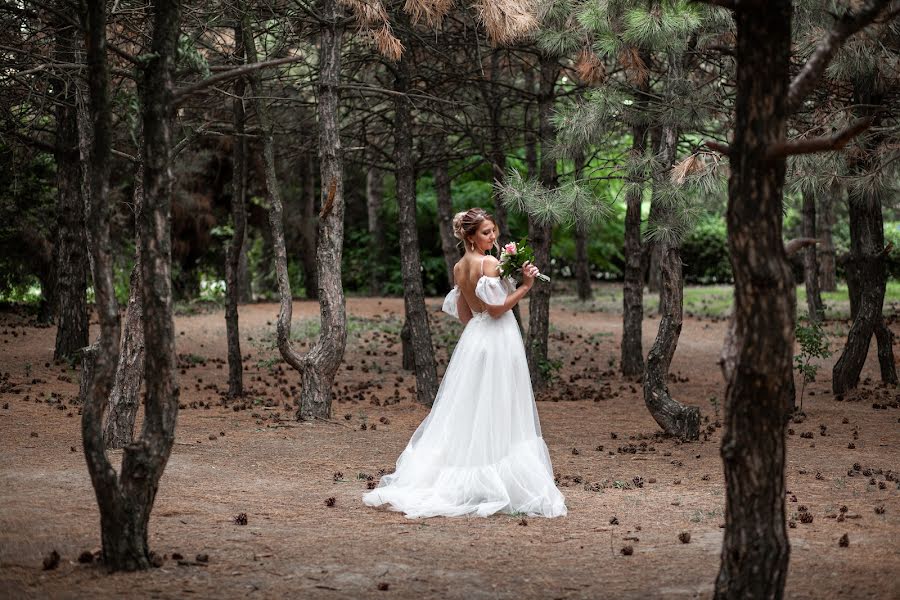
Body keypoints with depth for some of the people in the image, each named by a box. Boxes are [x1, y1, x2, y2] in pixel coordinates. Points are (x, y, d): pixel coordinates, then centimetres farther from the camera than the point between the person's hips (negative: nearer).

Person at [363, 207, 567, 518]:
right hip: (498, 341, -8)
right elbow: (496, 308, -18)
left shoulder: (459, 267, 10)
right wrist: (524, 286, -15)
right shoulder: (489, 263, -14)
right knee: (497, 415, -3)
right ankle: (493, 481, -1)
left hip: (473, 338, 8)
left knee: (465, 411, 13)